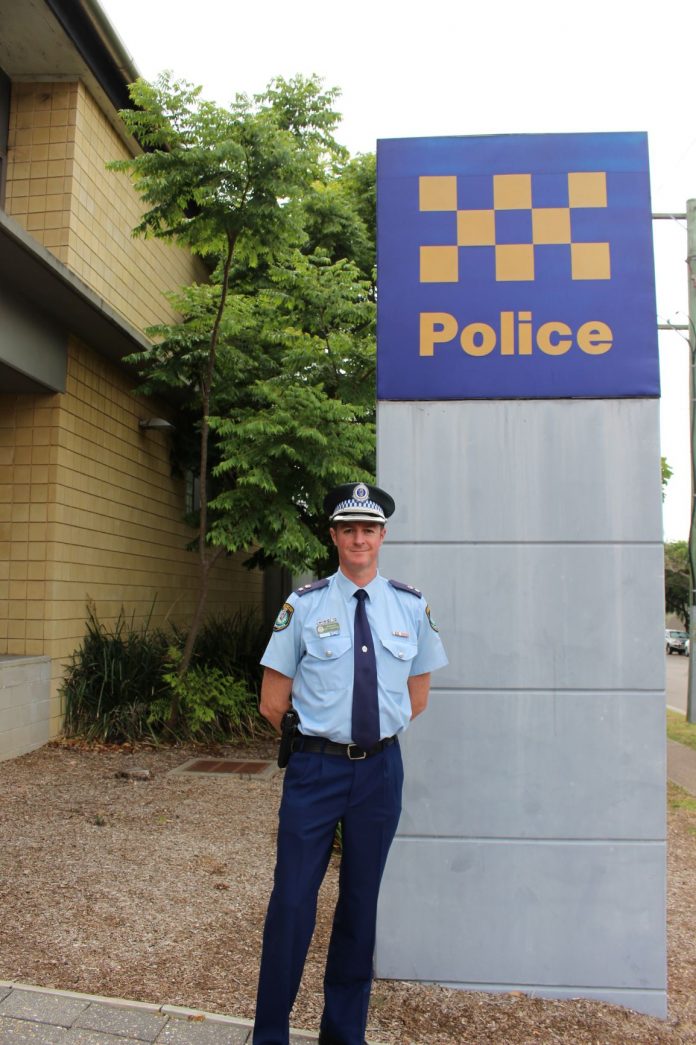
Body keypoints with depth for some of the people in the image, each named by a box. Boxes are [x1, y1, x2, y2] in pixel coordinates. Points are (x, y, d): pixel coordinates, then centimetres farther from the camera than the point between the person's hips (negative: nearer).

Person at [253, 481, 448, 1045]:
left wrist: (379, 731, 8)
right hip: (316, 767, -2)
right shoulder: (305, 604, -6)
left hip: (380, 769, 3)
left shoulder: (411, 606, 1)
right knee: (293, 900, 1)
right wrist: (322, 733, 7)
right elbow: (273, 702, 0)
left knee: (362, 899, 14)